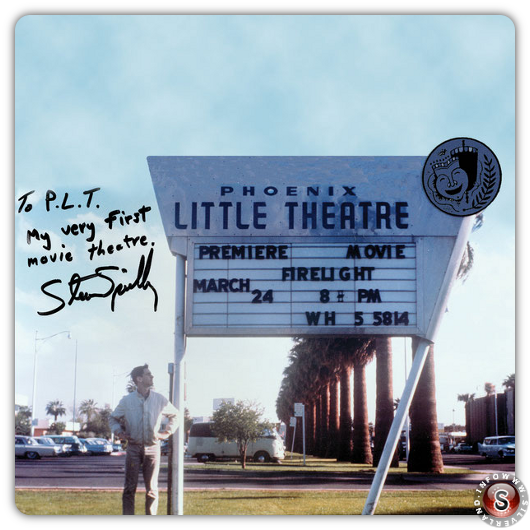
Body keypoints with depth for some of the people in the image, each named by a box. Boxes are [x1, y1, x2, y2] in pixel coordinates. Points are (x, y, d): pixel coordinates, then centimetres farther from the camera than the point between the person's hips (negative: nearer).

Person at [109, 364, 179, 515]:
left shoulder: (159, 399, 4)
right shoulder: (127, 401, 2)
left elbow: (174, 415, 18)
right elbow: (113, 418, 16)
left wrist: (167, 432, 7)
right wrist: (119, 432, 0)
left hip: (152, 448, 1)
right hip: (133, 448, -1)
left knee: (152, 489, 2)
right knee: (130, 487, -3)